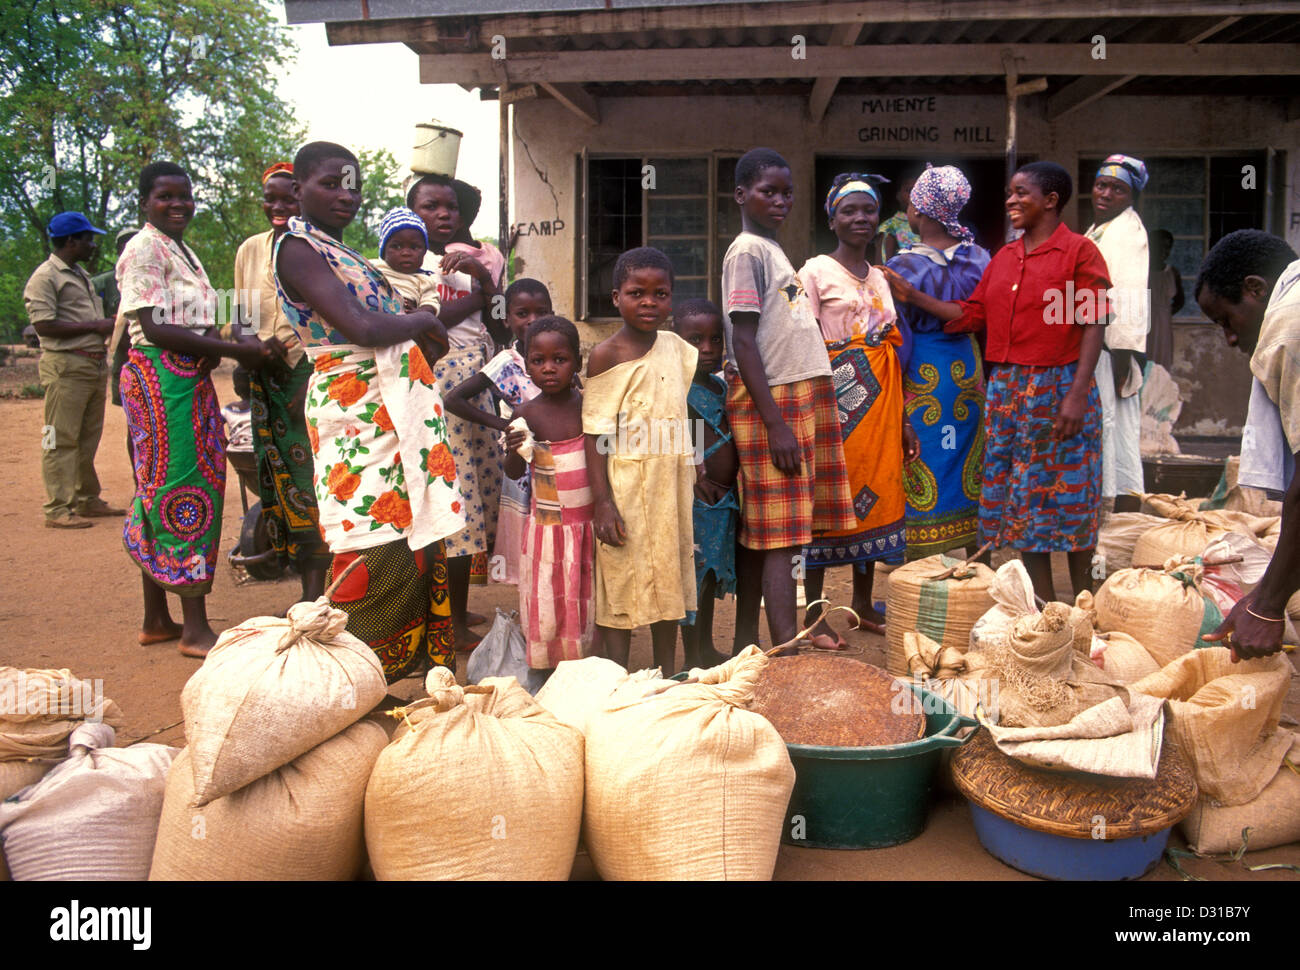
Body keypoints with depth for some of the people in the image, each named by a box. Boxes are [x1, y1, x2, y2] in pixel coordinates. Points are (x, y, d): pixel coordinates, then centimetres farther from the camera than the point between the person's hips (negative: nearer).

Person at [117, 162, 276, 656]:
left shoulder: (182, 250, 20)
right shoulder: (144, 249, -8)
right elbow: (156, 328, -17)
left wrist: (228, 341, -2)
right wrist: (234, 349, -18)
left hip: (190, 379, 9)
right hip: (160, 378, -9)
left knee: (161, 490, 12)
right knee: (183, 492, -9)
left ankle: (156, 619, 20)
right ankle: (196, 628, -4)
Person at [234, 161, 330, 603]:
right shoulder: (250, 250, 11)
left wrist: (314, 381, -13)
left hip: (313, 372, -5)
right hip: (268, 380, 5)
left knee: (311, 480, -10)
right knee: (280, 482, 6)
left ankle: (315, 592, -6)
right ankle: (308, 587, 17)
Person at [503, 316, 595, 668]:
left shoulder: (587, 404, -5)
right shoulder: (527, 413, -8)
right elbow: (514, 474, 1)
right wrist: (514, 450, -20)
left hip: (589, 523, 1)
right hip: (548, 528, -1)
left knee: (587, 604, 12)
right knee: (546, 609, 5)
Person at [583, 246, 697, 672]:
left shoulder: (676, 347, 6)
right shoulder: (606, 354, -9)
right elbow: (595, 433, -11)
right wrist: (603, 501, -16)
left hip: (671, 484, 6)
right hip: (625, 487, -5)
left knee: (670, 579, 13)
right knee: (621, 581, 0)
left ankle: (667, 677, 25)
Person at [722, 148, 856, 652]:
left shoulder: (772, 249, 20)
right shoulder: (747, 251, -8)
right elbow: (743, 343, -15)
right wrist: (775, 422, -20)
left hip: (801, 398, 9)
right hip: (772, 403, -8)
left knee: (760, 533, 10)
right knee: (781, 537, -11)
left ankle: (746, 644, 16)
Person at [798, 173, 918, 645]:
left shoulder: (880, 277, 16)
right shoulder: (816, 272, -2)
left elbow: (894, 350, 16)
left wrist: (902, 419, 14)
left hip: (880, 400, 6)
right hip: (837, 397, -6)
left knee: (876, 495, 9)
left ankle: (863, 604, 22)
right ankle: (815, 614, 4)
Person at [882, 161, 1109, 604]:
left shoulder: (1080, 251, -5)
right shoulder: (1003, 258, 14)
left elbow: (1093, 326, -10)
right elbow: (972, 314, 12)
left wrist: (1077, 395, -18)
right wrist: (913, 296, 5)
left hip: (1058, 387, -6)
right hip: (1006, 389, 6)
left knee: (1069, 499, 1)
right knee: (1022, 499, 9)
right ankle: (1044, 605, 20)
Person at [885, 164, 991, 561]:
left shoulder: (902, 268, -15)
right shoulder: (979, 259, 0)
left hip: (919, 380, -5)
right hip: (967, 374, 5)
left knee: (923, 473, 2)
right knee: (966, 470, 15)